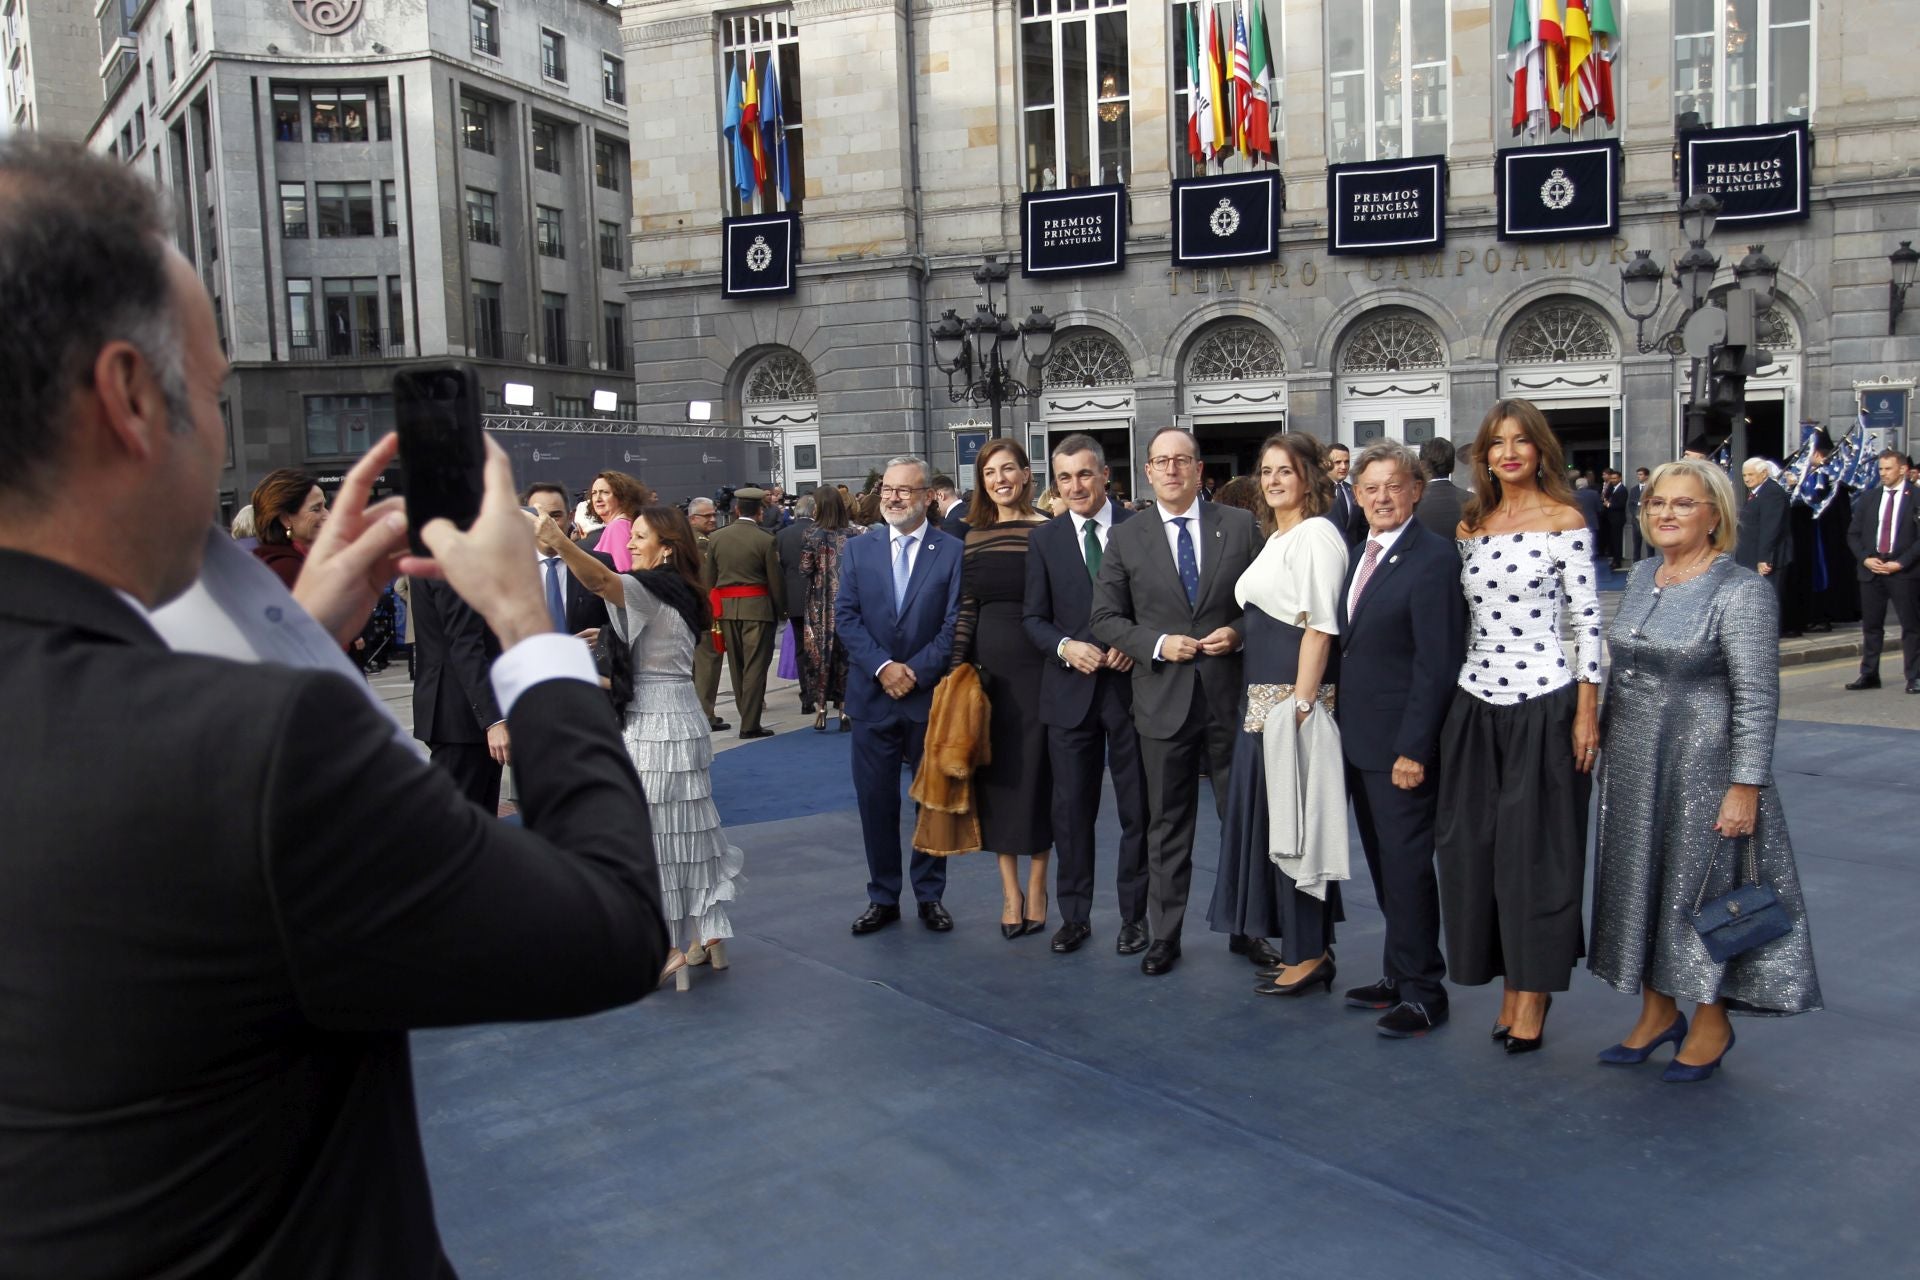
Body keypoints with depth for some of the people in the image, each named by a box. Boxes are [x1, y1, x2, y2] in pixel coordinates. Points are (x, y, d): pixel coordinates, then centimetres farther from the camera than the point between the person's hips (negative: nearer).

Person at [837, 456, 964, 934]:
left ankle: (930, 896, 22)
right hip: (872, 696, 2)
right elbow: (845, 617, -1)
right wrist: (882, 667, -13)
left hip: (930, 696, -2)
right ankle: (883, 898, 18)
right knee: (876, 800, 6)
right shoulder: (858, 548, 5)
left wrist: (915, 672, -14)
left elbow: (954, 625, -6)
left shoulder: (952, 551, -3)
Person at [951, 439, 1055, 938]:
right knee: (993, 775, 7)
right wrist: (958, 665, 3)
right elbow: (966, 608, 9)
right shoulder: (973, 535, 9)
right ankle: (1010, 890, 19)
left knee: (1034, 773, 3)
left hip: (1033, 665, -4)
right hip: (985, 664, 4)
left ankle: (1036, 887, 18)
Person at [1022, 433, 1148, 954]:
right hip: (1070, 689, 2)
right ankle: (1074, 915, 21)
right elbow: (1033, 617, 6)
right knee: (1071, 808, 8)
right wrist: (1066, 647, -12)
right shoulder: (1045, 539, 5)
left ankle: (1133, 914, 22)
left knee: (1137, 808, 8)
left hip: (1130, 682, -1)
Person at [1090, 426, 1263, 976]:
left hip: (1231, 694, 0)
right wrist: (1158, 644, -12)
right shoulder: (1126, 538, 2)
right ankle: (1164, 935, 21)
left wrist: (1239, 633, -13)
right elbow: (1105, 617, 2)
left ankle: (1246, 929, 25)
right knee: (1167, 825, 10)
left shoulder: (1240, 525, 2)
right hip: (1163, 700, 0)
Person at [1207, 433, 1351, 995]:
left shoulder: (1317, 533, -11)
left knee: (1295, 821, -3)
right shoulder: (1274, 537, 17)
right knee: (1272, 818, 13)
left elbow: (1319, 626, -17)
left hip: (1294, 698, -10)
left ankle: (1311, 953, 7)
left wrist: (1300, 705, -21)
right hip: (1261, 696, 10)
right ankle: (1299, 946, 22)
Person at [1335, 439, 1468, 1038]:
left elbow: (1437, 664, -19)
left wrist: (1414, 748, -20)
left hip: (1402, 746, -8)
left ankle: (1422, 991, 12)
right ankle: (1398, 974, 28)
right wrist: (1344, 719, 10)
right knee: (1383, 865, 16)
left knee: (1407, 866, -1)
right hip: (1360, 741, 9)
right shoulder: (1363, 556, 12)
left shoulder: (1433, 557, -15)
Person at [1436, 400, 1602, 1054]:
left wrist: (1586, 713, -10)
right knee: (1475, 847, 7)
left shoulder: (1565, 521, -4)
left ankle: (1534, 994, 14)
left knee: (1537, 849, 1)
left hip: (1544, 703, -5)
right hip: (1476, 704, 5)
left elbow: (1588, 620, -6)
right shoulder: (1472, 524, 10)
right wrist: (1452, 695, 10)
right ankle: (1508, 987, 21)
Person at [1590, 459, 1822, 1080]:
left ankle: (1711, 1024, 24)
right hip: (1631, 766, 7)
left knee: (1702, 887, 5)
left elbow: (1756, 698, -16)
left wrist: (1745, 787, -19)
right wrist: (1607, 746, 14)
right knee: (1639, 883, 13)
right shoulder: (1642, 576, 7)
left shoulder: (1742, 592, -13)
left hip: (1702, 766, -6)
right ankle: (1657, 1012, 29)